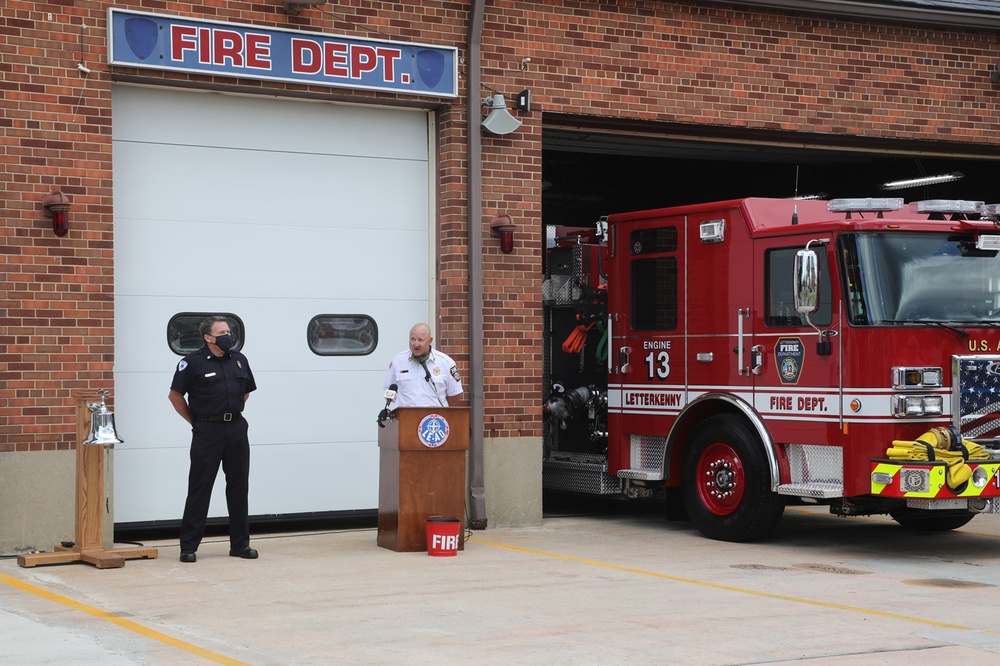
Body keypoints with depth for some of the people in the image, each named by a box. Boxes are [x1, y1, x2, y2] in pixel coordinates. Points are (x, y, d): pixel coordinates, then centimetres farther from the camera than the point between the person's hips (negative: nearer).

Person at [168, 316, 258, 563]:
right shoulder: (193, 363, -7)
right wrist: (195, 421, 1)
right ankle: (188, 547, 3)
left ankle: (240, 543, 17)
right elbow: (175, 395, -2)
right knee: (200, 488, -2)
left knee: (238, 486, 8)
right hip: (207, 431, -5)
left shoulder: (239, 360, 9)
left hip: (236, 429, 5)